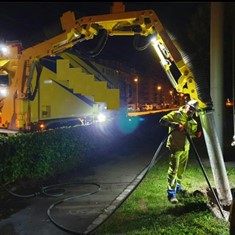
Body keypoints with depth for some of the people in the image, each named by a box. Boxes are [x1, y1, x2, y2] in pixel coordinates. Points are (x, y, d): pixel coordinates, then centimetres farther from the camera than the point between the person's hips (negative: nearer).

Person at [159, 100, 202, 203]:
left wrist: (196, 134, -2)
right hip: (175, 147, -7)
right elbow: (162, 120, -18)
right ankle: (171, 193, -5)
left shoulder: (193, 122, 11)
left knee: (181, 169, 18)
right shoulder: (176, 114, -10)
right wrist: (175, 125, -29)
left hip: (185, 148, 7)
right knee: (173, 169, -10)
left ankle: (177, 186, 38)